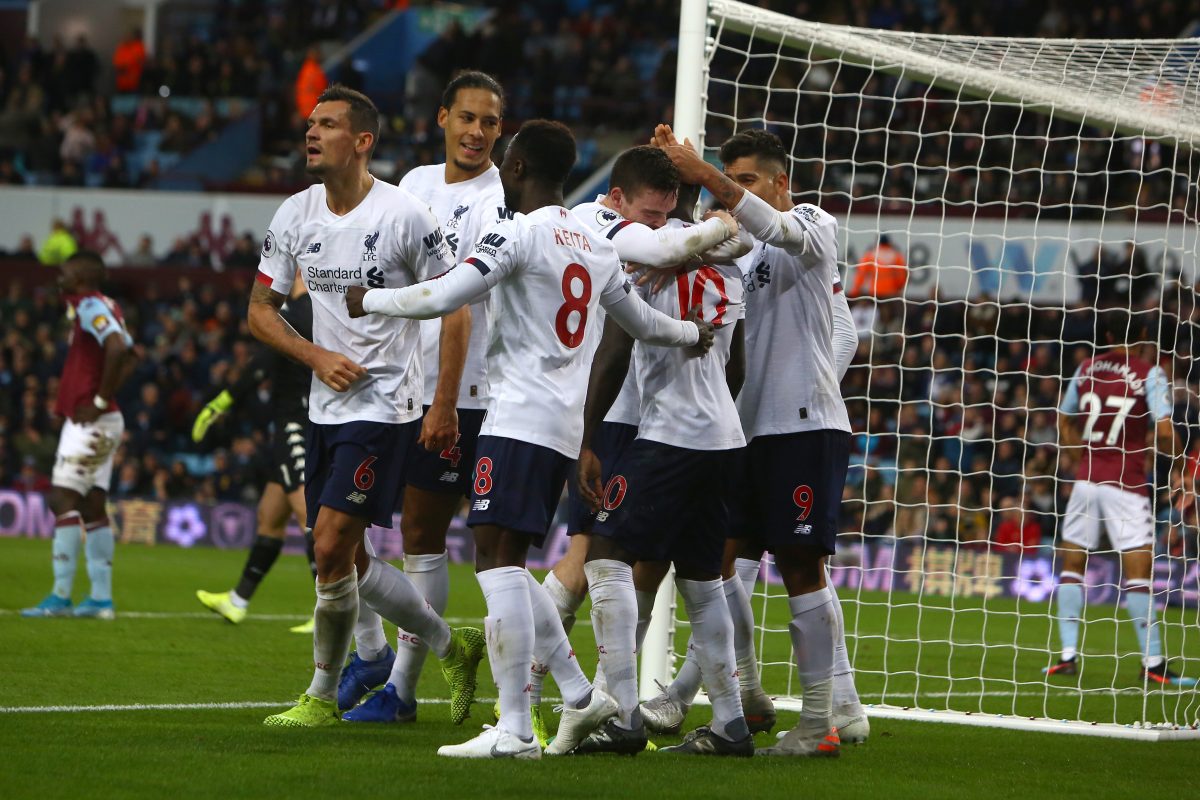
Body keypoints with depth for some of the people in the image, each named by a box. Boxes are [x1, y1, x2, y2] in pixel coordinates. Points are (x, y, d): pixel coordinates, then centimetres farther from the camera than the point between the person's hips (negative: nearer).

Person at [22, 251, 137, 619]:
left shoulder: (90, 306, -13)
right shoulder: (104, 307, 15)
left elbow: (118, 349, -28)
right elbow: (130, 355, 24)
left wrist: (100, 401, -21)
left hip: (89, 421, -10)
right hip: (101, 423, 10)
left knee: (64, 500, -9)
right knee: (92, 506, 9)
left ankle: (61, 596, -11)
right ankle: (101, 598, 10)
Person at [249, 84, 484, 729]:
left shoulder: (404, 216, -12)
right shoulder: (295, 215, 4)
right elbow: (260, 311, 11)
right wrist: (316, 357, -6)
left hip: (384, 405, -7)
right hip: (325, 405, 7)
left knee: (332, 549, -13)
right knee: (349, 559, 9)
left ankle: (322, 695, 4)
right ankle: (452, 646, 28)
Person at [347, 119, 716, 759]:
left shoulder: (520, 233, -8)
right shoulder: (595, 246, 17)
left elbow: (444, 296, -15)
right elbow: (640, 321, 30)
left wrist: (368, 300, 1)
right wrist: (691, 334, 51)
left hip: (520, 418, -9)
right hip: (566, 424, 9)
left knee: (497, 560, -13)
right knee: (506, 565, 14)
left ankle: (514, 729, -20)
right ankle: (579, 696, 11)